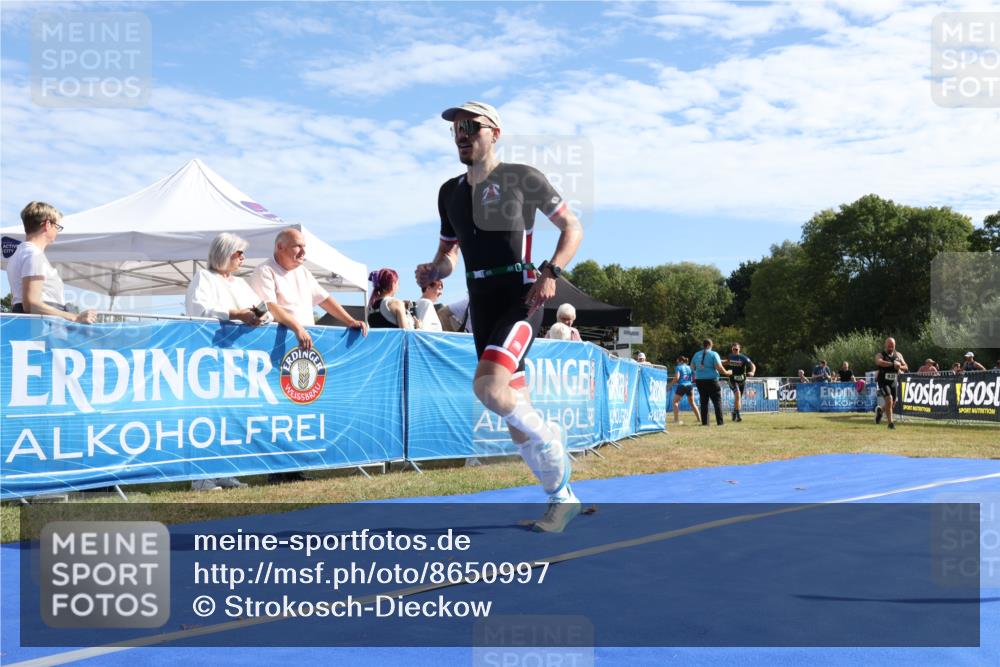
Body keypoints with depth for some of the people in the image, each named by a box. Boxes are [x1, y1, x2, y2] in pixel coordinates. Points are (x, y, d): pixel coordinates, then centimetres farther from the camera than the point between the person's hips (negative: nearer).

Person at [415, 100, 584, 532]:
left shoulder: (522, 177, -3)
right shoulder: (450, 192, 14)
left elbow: (573, 227, 0)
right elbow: (448, 253, 22)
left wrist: (550, 273, -15)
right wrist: (434, 271, -1)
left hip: (520, 297, -6)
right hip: (481, 304, 6)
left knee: (488, 388, -28)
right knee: (513, 408, 8)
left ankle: (548, 436, 1)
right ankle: (562, 498, 22)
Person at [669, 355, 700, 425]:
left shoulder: (678, 367, -2)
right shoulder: (690, 367, 12)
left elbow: (677, 378, -14)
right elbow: (694, 378, 8)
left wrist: (671, 383, -2)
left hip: (681, 386, -5)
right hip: (689, 386, 5)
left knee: (675, 402, 6)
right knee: (692, 403, 19)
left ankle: (676, 419, -6)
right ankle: (699, 418, 20)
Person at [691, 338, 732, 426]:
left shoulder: (696, 355, 9)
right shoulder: (713, 354, -6)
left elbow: (692, 367, 16)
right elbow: (719, 367, -12)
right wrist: (727, 373, 3)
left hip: (699, 381, 5)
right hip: (711, 380, -4)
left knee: (704, 402, 10)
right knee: (717, 401, 2)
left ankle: (704, 422, 7)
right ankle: (720, 421, -2)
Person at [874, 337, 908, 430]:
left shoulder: (898, 355, 9)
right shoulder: (880, 355, -7)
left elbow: (906, 367, 9)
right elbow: (879, 362, -31)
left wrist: (900, 367, -15)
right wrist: (893, 364, -36)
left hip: (894, 382, 5)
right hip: (883, 382, -5)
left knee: (893, 404, 11)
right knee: (889, 400, -21)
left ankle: (880, 410, 42)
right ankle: (890, 422, -12)